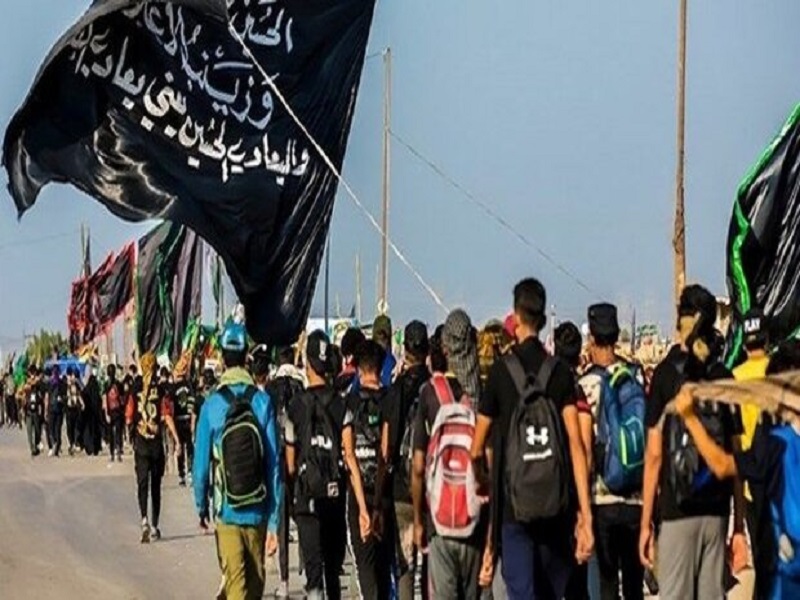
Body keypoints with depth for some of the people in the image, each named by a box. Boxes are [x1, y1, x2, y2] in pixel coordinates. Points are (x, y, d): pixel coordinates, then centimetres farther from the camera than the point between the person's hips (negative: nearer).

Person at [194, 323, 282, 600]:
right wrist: (274, 522, 0)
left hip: (226, 512, -1)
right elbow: (274, 464, -6)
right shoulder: (263, 402, -7)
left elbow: (201, 462, -3)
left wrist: (201, 506, 15)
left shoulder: (212, 405, -9)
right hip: (258, 512, 1)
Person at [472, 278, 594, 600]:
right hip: (556, 507, 2)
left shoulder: (500, 373, -1)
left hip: (513, 505, -2)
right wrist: (585, 514, -7)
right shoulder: (561, 373, 1)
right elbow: (576, 445, -7)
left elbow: (477, 450, 5)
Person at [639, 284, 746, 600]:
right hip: (717, 511, 4)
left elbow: (654, 455, -5)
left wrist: (646, 522, 0)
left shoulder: (667, 372, -4)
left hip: (678, 510, -4)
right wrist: (739, 526, 13)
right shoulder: (724, 377, 6)